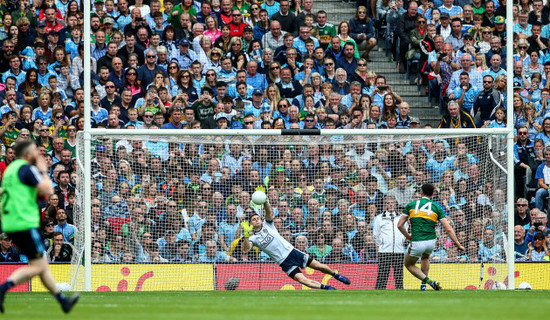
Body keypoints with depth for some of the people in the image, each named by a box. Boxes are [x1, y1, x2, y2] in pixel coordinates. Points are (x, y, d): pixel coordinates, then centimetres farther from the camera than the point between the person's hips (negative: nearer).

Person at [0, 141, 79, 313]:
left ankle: (63, 300, 20)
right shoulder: (27, 169, -10)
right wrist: (43, 171, -2)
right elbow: (47, 190, -17)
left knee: (43, 265, 14)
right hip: (25, 224, -10)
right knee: (37, 267, -9)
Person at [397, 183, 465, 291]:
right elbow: (448, 229, 1)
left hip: (417, 243, -3)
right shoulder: (436, 207, 6)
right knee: (425, 258, 38)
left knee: (409, 264, 22)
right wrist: (458, 244, 7)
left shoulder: (411, 205, 6)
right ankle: (423, 285, 30)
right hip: (431, 242, 3)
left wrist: (407, 235, 26)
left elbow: (400, 225, 8)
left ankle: (429, 281, -1)